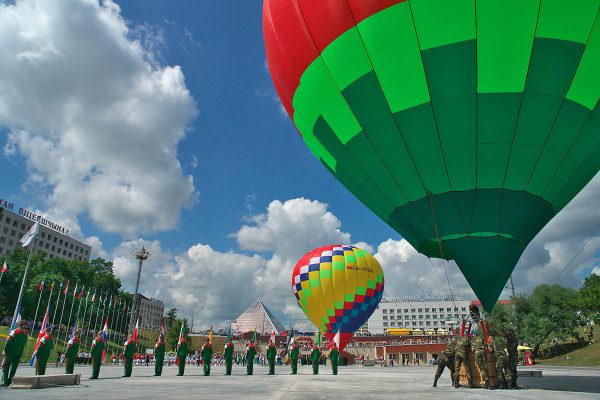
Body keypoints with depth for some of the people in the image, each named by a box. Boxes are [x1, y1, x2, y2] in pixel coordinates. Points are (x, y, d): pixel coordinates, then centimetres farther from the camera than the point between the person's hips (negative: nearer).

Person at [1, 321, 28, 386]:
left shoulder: (14, 331, -9)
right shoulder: (26, 333, 4)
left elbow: (8, 342, -8)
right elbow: (24, 343, 7)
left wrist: (5, 351, 0)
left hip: (11, 352, -4)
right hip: (19, 353, 4)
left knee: (5, 366, 4)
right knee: (13, 368, 12)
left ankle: (5, 381, -3)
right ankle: (9, 381, 12)